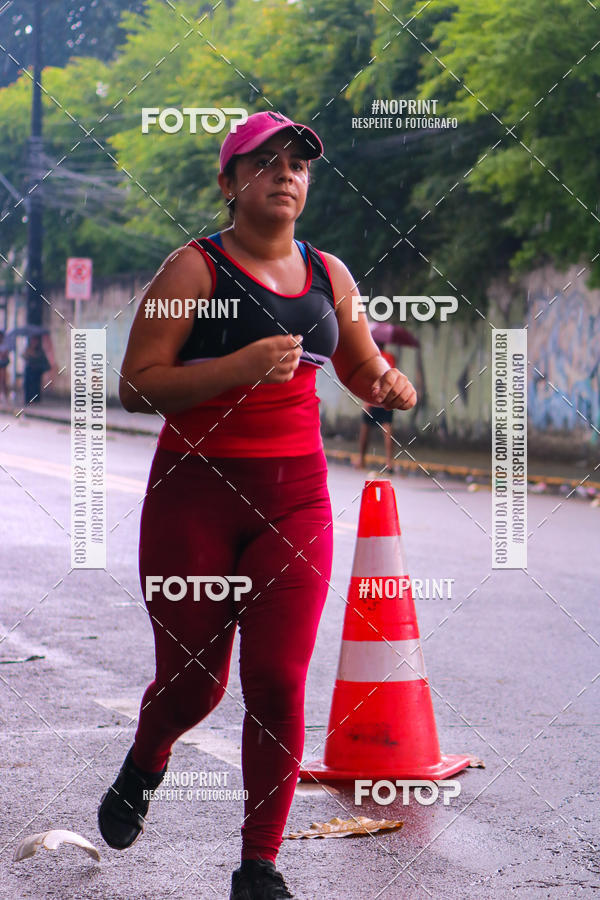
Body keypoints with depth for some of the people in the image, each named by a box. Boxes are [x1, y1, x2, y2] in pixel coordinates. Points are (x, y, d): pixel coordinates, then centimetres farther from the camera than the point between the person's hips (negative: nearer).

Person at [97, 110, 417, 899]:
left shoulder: (328, 273, 10)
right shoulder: (194, 268, -6)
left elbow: (364, 370, 25)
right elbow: (136, 386, -13)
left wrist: (391, 387, 2)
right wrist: (238, 367, -25)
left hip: (296, 495, 3)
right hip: (195, 493, -3)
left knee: (279, 683, -4)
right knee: (194, 678, 4)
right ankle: (143, 768, 40)